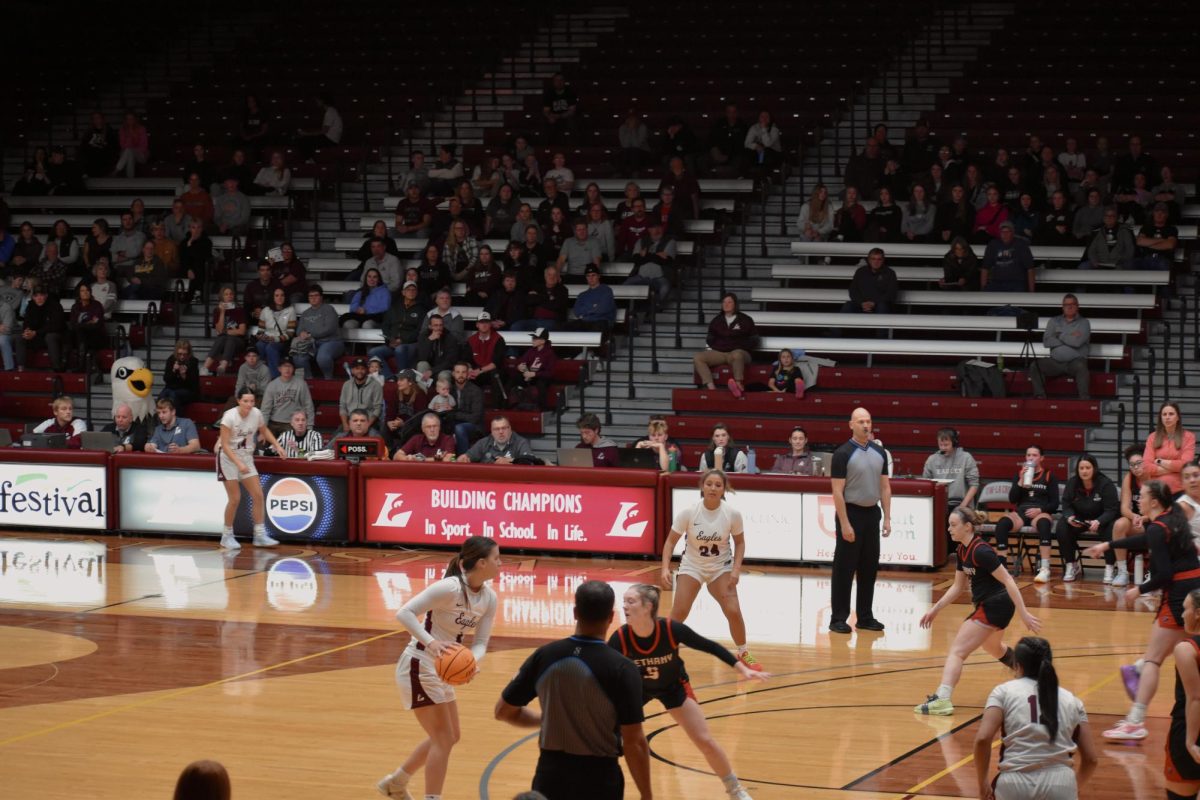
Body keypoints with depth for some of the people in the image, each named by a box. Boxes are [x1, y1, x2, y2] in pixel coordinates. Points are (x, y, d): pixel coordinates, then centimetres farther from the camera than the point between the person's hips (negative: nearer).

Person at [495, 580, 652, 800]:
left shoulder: (544, 656, -4)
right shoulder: (621, 669, -14)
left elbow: (504, 711, 7)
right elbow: (634, 743, -14)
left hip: (551, 774, 3)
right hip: (599, 778, -3)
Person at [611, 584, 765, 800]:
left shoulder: (671, 629, -33)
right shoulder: (620, 638, -32)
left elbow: (710, 647, -21)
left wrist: (742, 669, -24)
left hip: (674, 686, -1)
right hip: (636, 687, 1)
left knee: (705, 741, -2)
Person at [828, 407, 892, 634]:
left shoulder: (879, 452, 8)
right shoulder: (843, 453, -10)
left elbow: (885, 487, 12)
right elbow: (837, 492, -12)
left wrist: (887, 518, 5)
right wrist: (844, 524, -17)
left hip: (872, 513, 6)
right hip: (851, 513, -6)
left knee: (869, 568, 10)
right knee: (844, 569, -1)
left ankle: (865, 617, 18)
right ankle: (838, 618, 4)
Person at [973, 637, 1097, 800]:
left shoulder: (1004, 691, 7)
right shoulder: (1070, 700, 15)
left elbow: (982, 739, -6)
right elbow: (1091, 759, 15)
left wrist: (983, 783, 6)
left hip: (1016, 786, -1)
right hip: (1060, 786, 1)